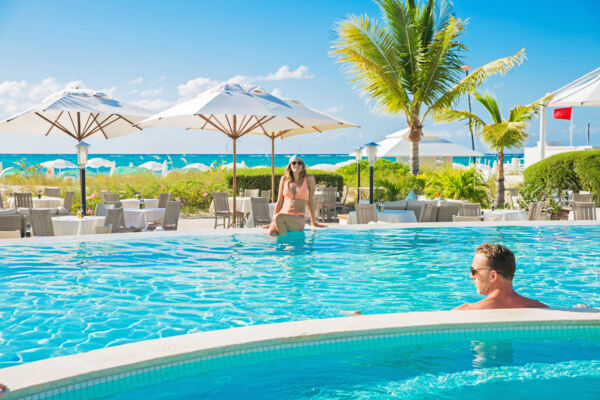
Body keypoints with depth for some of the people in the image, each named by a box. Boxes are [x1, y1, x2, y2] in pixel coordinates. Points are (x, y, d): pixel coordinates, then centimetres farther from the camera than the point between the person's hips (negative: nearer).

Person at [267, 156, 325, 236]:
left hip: (298, 221, -2)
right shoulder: (284, 179, 12)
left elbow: (310, 201, 11)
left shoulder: (309, 178, 5)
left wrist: (313, 223, 15)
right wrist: (273, 221, 12)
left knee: (279, 217, -35)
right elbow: (279, 201, 16)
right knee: (271, 233, -32)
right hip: (282, 216, 2)